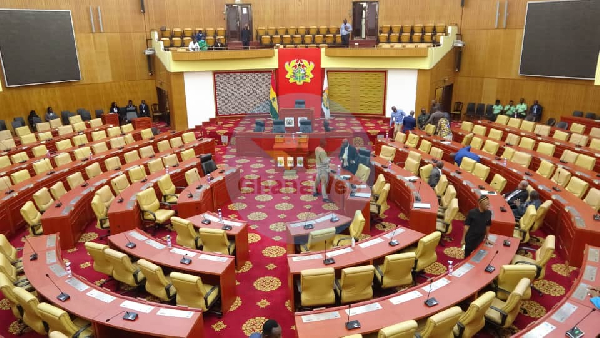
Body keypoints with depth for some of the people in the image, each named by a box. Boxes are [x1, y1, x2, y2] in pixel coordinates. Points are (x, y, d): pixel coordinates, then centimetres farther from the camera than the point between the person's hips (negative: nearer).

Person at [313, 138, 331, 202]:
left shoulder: (317, 149, 1)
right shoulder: (322, 151, -28)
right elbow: (324, 161, -27)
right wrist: (328, 159, -7)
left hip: (319, 166, 10)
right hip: (323, 168, -10)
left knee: (317, 179, 24)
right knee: (324, 182, -10)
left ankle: (315, 192, 41)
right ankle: (325, 197, -12)